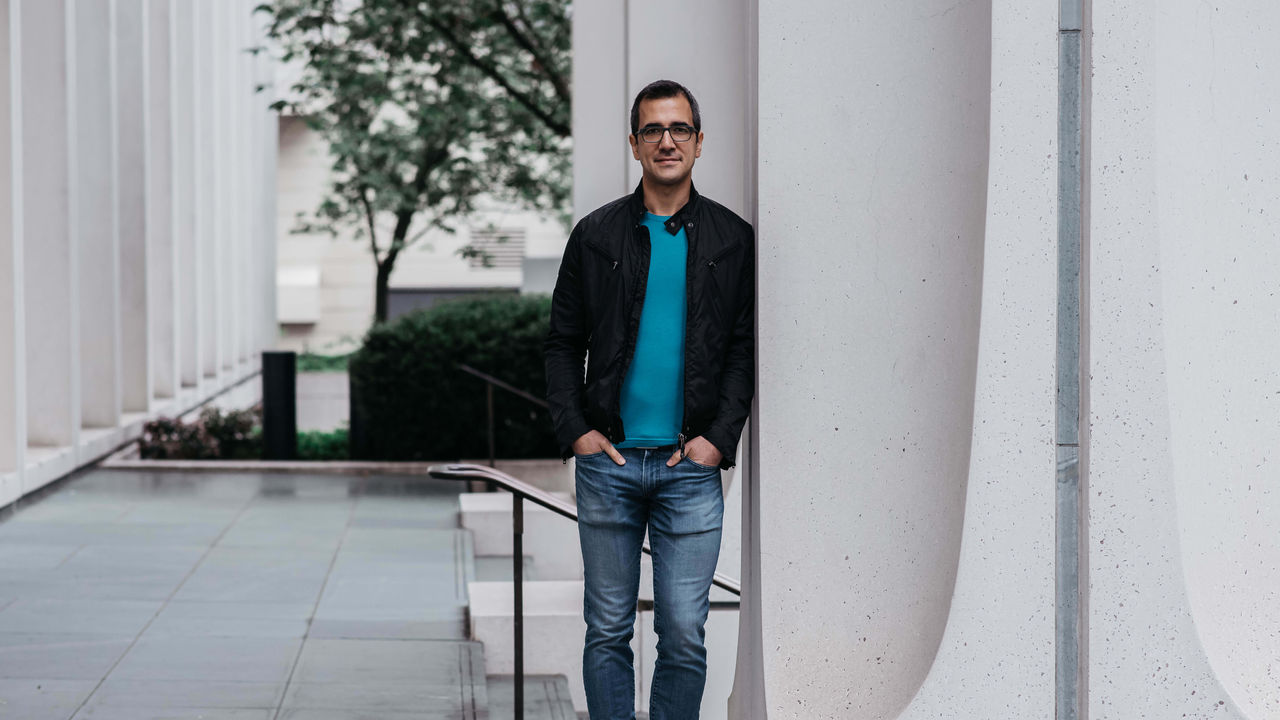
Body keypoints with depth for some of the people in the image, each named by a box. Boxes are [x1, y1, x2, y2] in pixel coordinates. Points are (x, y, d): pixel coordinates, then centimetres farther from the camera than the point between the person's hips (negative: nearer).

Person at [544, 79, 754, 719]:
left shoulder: (733, 240, 6)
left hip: (692, 466, -1)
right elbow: (562, 344, 10)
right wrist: (575, 430, -2)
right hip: (607, 459, 1)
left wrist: (718, 437, -6)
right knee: (608, 631, 5)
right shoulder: (596, 235, 7)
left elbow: (745, 349, 6)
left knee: (683, 636, 0)